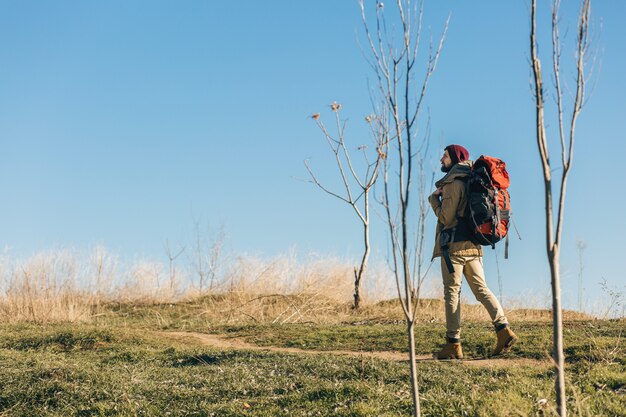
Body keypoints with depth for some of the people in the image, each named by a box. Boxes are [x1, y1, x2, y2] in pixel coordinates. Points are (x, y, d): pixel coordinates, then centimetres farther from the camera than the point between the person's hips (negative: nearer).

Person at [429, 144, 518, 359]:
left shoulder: (454, 184, -10)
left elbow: (446, 217, -15)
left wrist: (434, 198, -1)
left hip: (454, 245, -8)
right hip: (473, 245, 8)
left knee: (452, 293, -4)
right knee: (481, 289, 7)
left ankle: (453, 344, -3)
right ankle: (504, 330, -4)